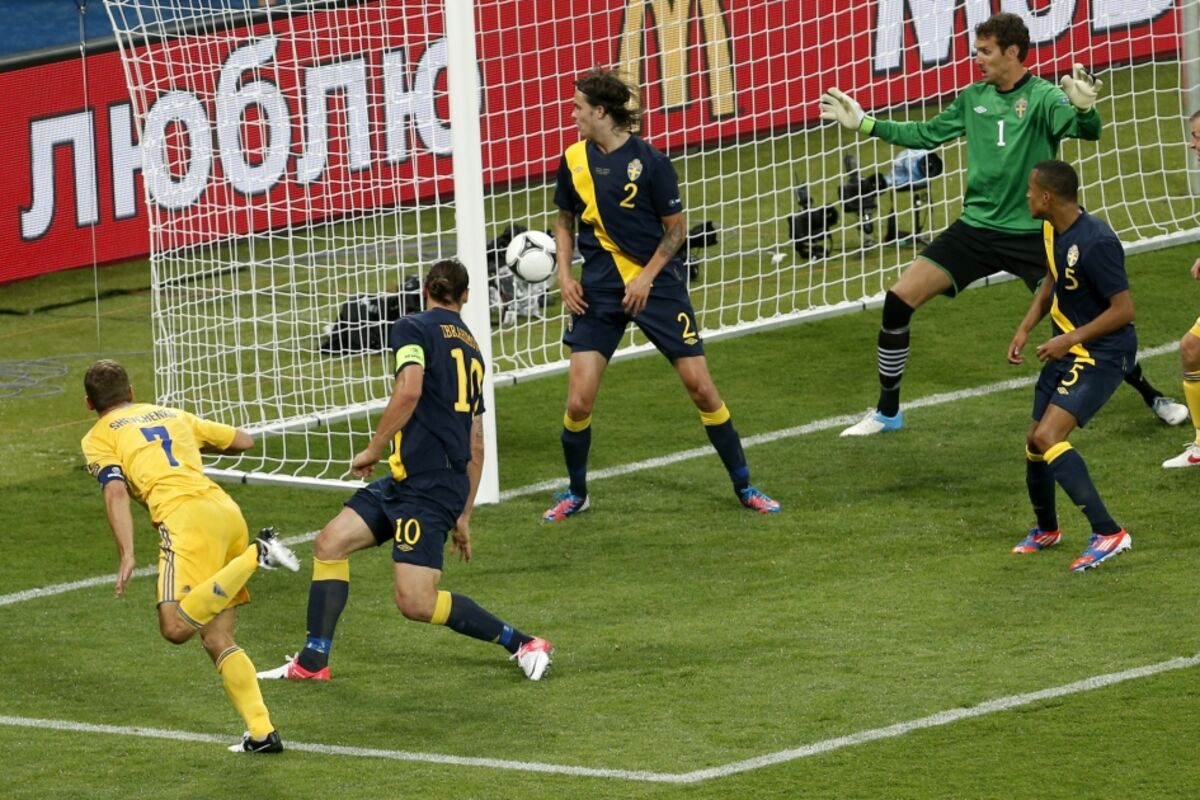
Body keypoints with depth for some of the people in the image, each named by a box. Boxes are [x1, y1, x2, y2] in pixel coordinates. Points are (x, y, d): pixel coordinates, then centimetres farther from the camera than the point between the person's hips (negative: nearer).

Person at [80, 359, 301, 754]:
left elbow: (116, 490, -5)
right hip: (228, 510, 7)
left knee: (176, 626, -20)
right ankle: (261, 732, -3)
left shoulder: (99, 438, 13)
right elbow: (244, 440, 36)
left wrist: (126, 555, -11)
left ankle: (256, 556, -24)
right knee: (217, 640, 9)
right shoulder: (173, 415, 29)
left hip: (186, 516, -7)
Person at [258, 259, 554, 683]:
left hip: (427, 483, -9)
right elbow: (476, 445, 23)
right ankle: (312, 661, 6)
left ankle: (521, 643, -2)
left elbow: (409, 389, -21)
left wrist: (373, 449, -8)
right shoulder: (471, 349, 21)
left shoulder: (413, 328, -2)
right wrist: (463, 514, 28)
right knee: (330, 543, 8)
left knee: (417, 603, -12)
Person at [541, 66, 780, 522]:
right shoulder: (575, 160, 1)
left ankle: (744, 487, 13)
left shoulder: (648, 160, -12)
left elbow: (676, 228, -4)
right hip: (598, 288, 3)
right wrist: (564, 275, 3)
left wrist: (646, 278, -13)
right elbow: (565, 221, 16)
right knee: (578, 401, -7)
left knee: (700, 386, -2)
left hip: (656, 284, -3)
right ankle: (576, 493, 16)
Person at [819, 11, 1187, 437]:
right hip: (976, 228, 5)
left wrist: (1083, 108, -51)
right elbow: (926, 134, 19)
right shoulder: (974, 98, 5)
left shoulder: (1042, 97, -12)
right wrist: (866, 124, 17)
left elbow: (1087, 131, -29)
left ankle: (1152, 397, 14)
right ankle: (887, 412, 10)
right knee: (898, 300, -4)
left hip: (1031, 235, -5)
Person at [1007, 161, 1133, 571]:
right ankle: (1045, 529, 42)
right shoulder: (1053, 230, 2)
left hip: (1102, 354, -9)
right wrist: (1025, 329, 9)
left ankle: (1108, 534, -22)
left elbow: (1123, 309, -23)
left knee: (1048, 437, -23)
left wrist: (1069, 340, -21)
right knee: (1036, 441, 16)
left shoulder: (1097, 243, -26)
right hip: (1065, 350, 9)